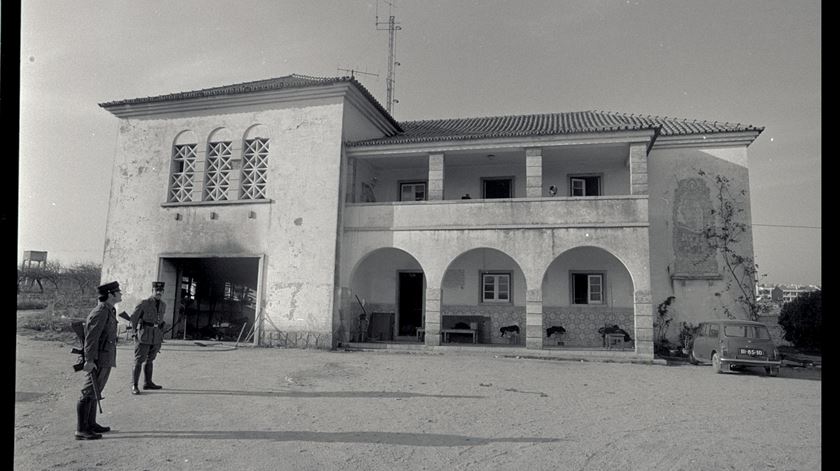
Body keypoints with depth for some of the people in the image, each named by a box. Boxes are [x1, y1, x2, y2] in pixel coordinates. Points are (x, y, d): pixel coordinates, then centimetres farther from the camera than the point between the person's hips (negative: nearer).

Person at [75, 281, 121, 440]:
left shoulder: (109, 311, 14)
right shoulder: (100, 312, -17)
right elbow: (91, 337, -22)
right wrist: (89, 360, -25)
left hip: (105, 360, 10)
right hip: (98, 361, -10)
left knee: (94, 392, 17)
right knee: (89, 393, -5)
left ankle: (91, 424, 27)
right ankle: (81, 430, -1)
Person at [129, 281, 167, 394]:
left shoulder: (163, 305, 7)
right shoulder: (144, 303, -9)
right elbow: (134, 317, -2)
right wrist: (135, 333, -2)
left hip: (157, 337, 6)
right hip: (144, 337, -6)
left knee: (150, 360, 16)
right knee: (139, 361, -4)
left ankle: (147, 383, 25)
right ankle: (134, 386, 0)